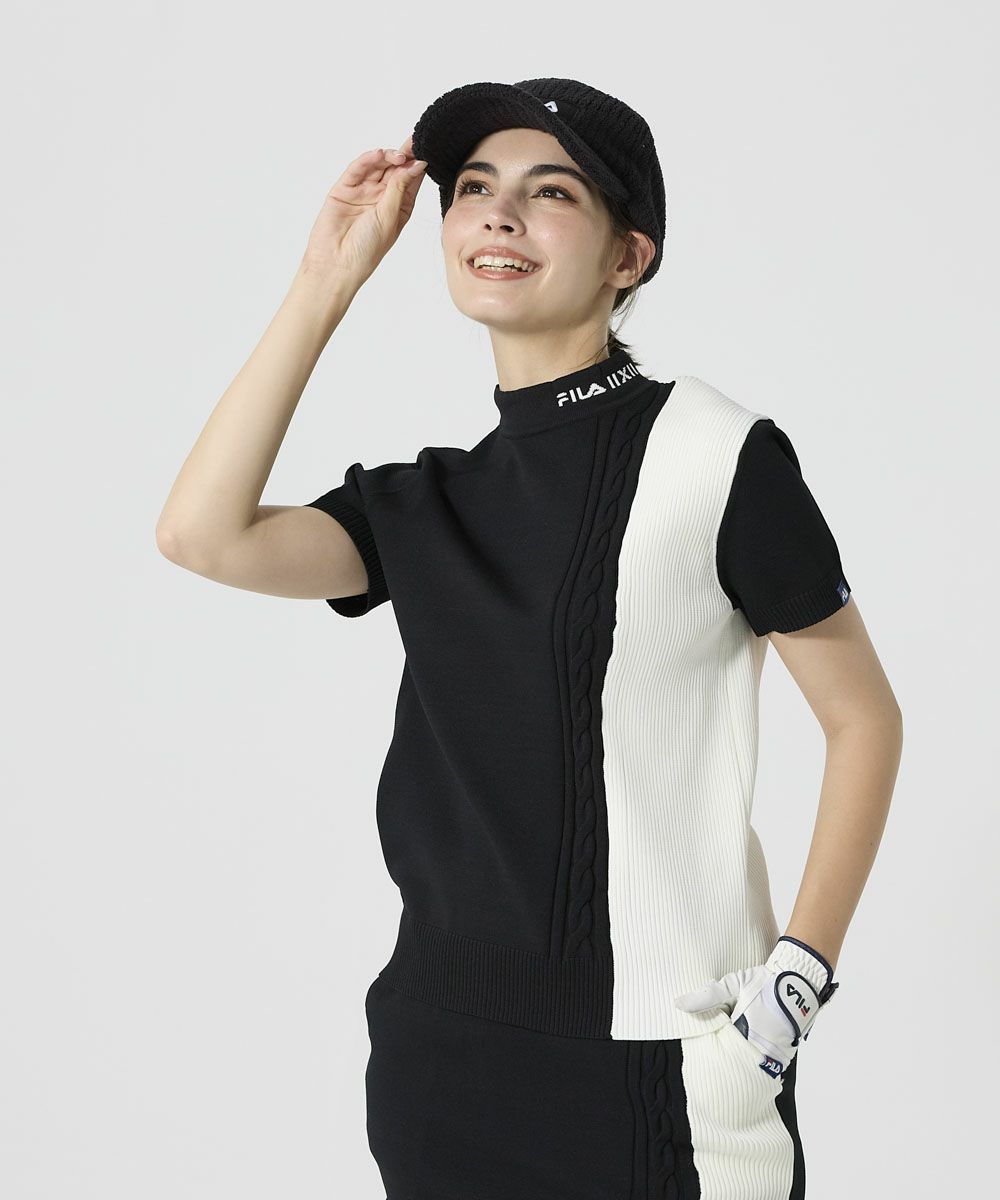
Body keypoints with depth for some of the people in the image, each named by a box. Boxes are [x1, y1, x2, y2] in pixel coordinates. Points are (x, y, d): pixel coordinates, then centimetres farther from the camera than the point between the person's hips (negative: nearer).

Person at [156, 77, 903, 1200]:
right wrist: (327, 279, -5)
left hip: (661, 1061, -4)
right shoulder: (427, 497, 7)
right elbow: (203, 534, -8)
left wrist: (792, 988, -12)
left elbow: (864, 719, -4)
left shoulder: (719, 457, -7)